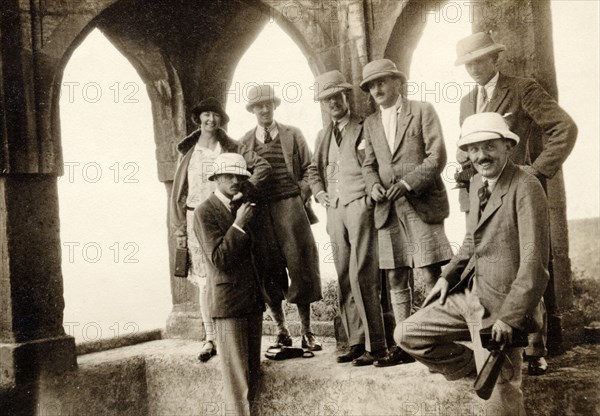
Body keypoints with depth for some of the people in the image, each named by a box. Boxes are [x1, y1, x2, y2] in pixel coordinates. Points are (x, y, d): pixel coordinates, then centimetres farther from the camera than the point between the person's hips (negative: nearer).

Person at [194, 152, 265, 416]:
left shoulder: (244, 208, 15)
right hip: (228, 302, -7)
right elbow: (219, 259, -18)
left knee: (253, 373, 13)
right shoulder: (205, 212, -8)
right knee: (236, 377, -5)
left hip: (253, 299, 7)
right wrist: (239, 224, -18)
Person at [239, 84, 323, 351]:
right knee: (269, 275, 2)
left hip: (291, 207, -1)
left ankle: (307, 332, 9)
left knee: (300, 269, -1)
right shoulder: (244, 143, 11)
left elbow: (308, 169, 9)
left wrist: (301, 196, -3)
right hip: (261, 213, 1)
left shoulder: (293, 135, 11)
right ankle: (281, 331, 16)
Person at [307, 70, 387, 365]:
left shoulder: (365, 128, 1)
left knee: (361, 276, -13)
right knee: (344, 280, 6)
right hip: (335, 210, 6)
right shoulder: (323, 136, 19)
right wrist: (319, 193, 13)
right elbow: (314, 169, 29)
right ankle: (356, 341, 12)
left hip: (361, 205, -6)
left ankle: (375, 345, -6)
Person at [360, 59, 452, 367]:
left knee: (432, 278, -7)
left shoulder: (422, 111, 3)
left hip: (423, 204, -5)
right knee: (396, 280, 5)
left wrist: (408, 183, -16)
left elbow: (437, 156, -5)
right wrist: (374, 185, -2)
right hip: (388, 210, 5)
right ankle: (403, 346, 13)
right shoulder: (370, 123, 18)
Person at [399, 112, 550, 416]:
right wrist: (448, 276, 9)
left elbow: (534, 262, -21)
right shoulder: (477, 183, 9)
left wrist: (510, 317, -23)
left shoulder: (525, 187, -17)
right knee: (407, 334, 9)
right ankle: (475, 366, 22)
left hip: (501, 303, -8)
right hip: (468, 293, 8)